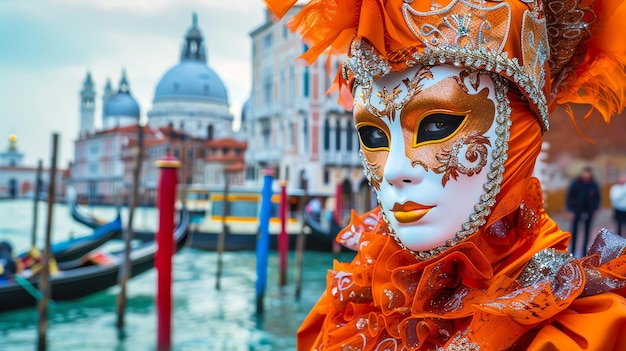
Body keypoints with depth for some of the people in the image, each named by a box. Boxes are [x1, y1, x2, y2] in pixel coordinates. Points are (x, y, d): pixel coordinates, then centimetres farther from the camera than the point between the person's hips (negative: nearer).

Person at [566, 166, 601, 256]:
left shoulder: (594, 185, 1)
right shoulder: (575, 183, -7)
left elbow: (597, 197, 12)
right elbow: (569, 197, -3)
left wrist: (594, 209, 2)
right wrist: (572, 210, -7)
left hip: (588, 211, 3)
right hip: (577, 211, -3)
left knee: (587, 231, 7)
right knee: (574, 231, -2)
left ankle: (584, 251, 14)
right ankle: (572, 251, 3)